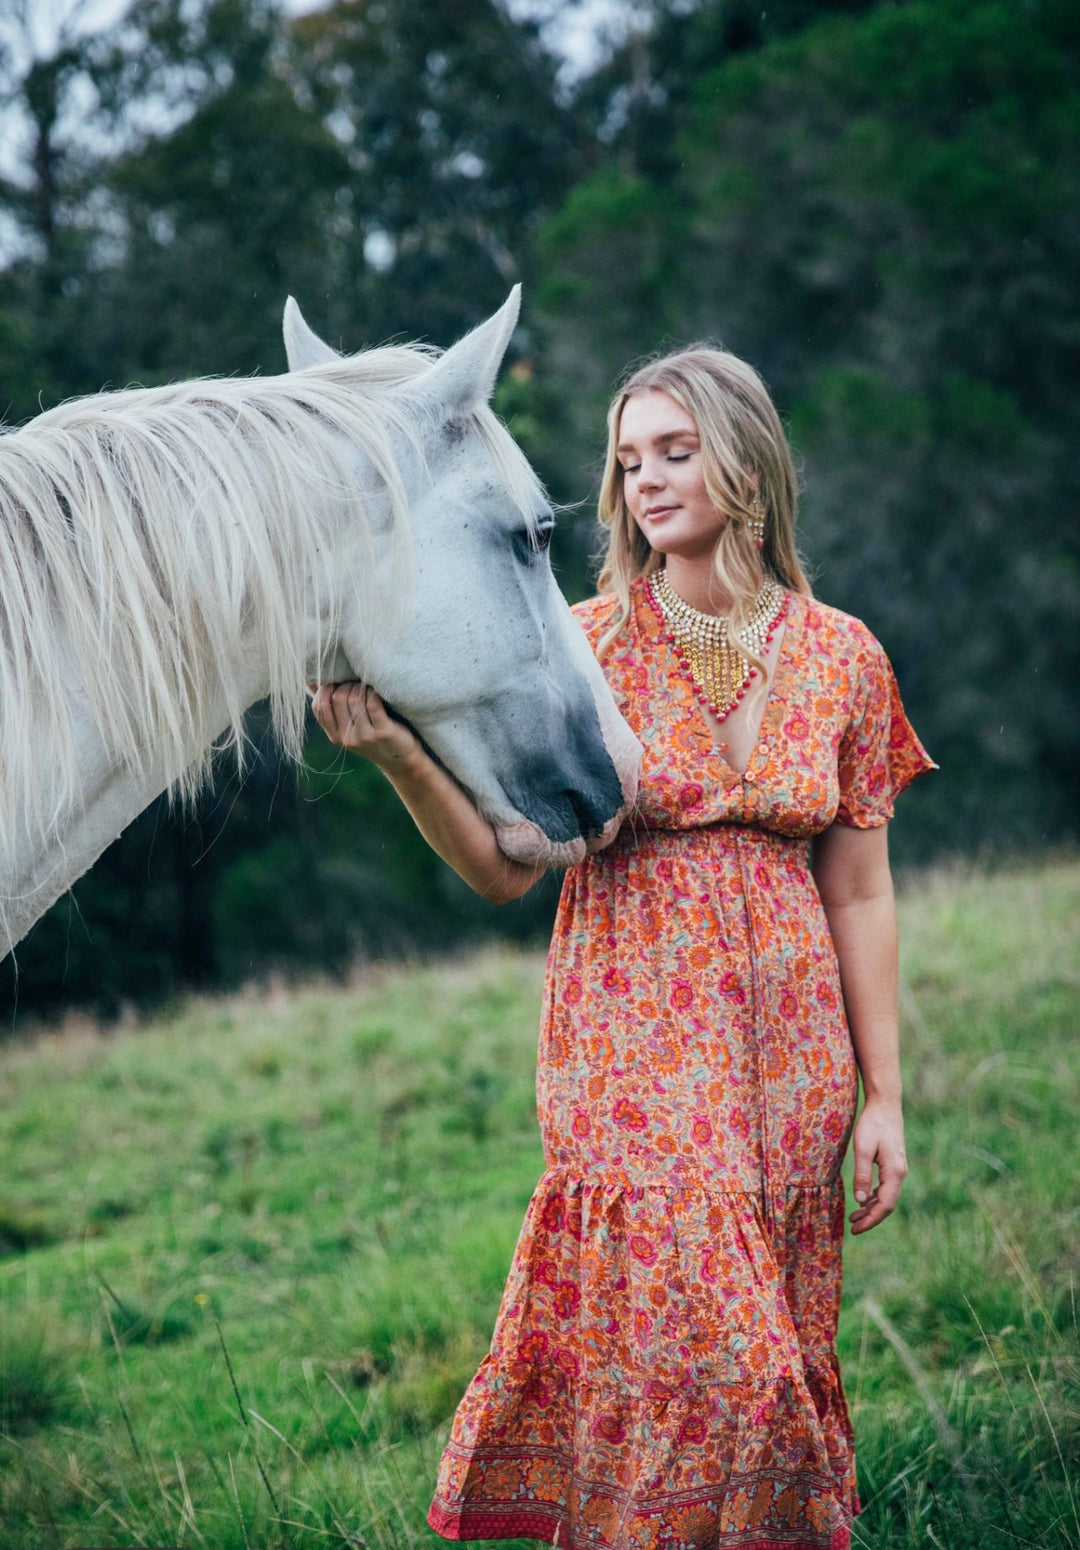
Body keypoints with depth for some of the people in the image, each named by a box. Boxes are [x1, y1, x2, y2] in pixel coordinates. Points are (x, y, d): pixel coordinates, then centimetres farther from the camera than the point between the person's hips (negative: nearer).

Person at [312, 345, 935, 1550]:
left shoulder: (840, 657, 5)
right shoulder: (585, 646, -1)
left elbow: (860, 894, 6)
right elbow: (506, 867, -6)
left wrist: (883, 1096, 3)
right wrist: (401, 758, -23)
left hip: (789, 1046, 3)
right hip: (633, 1044, -2)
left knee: (777, 1354, 7)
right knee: (683, 1353, -10)